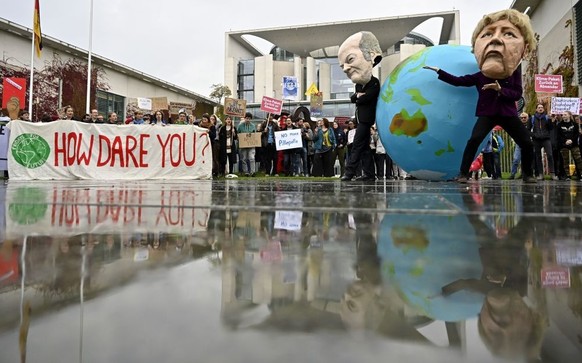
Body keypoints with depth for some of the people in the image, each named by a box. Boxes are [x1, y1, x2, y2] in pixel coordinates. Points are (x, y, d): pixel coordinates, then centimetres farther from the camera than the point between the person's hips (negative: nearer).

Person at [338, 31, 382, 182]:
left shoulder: (374, 83, -10)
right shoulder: (359, 85, 16)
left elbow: (365, 98, -19)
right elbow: (353, 98, 9)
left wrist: (359, 97, 0)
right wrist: (358, 95, -11)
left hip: (366, 119, -8)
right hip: (360, 119, 8)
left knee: (357, 146, -9)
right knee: (364, 146, 7)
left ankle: (349, 172, -8)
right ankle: (369, 174, 9)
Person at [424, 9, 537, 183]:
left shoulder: (515, 73, 1)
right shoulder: (479, 76, -1)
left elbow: (517, 94, -6)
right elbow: (458, 81, 3)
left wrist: (500, 89, -23)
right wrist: (439, 71, 0)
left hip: (508, 113, 2)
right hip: (487, 113, -2)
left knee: (527, 143, -2)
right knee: (474, 139, -24)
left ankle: (527, 174, 20)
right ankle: (463, 173, -19)